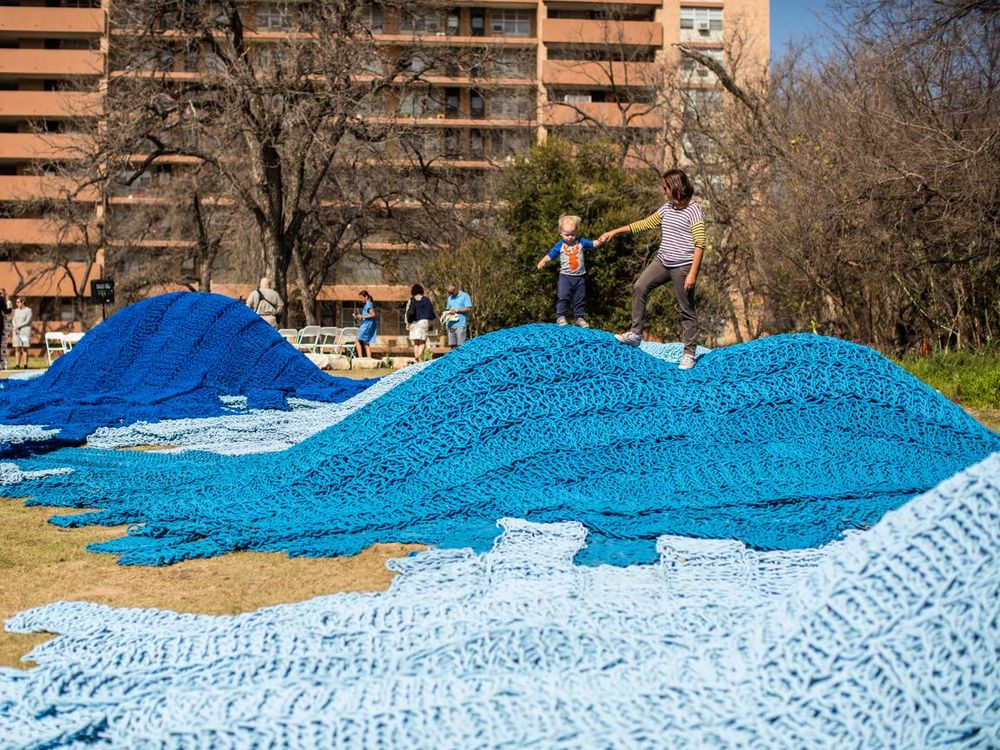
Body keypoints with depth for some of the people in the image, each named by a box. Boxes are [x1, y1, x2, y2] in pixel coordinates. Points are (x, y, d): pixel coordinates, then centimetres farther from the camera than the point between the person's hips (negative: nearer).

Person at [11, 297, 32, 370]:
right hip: (16, 332, 5)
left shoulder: (28, 310, -1)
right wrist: (14, 328, -6)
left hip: (25, 330, -5)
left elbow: (27, 321, -9)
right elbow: (13, 321, 12)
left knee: (24, 349, -6)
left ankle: (25, 365, -5)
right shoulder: (16, 310, 16)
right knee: (17, 349, -1)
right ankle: (17, 365, -3)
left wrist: (18, 326, -13)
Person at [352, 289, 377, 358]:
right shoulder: (367, 304, 18)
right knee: (366, 343, 8)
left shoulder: (369, 304, -11)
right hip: (366, 326, 10)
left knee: (357, 341, -10)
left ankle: (360, 358, -15)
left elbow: (373, 315, -20)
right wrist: (359, 316, 14)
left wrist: (363, 316, -17)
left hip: (367, 326, -10)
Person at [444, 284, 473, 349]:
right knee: (451, 345, 3)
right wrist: (447, 312, 2)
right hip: (451, 325, 6)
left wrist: (456, 310, -12)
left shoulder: (465, 296, 1)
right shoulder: (450, 298, 21)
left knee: (461, 345, -9)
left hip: (460, 325, -6)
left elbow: (469, 309, -7)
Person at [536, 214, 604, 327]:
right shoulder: (559, 245, -4)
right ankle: (560, 317, -7)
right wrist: (543, 261, -22)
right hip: (565, 276, -2)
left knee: (580, 299, 10)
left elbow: (593, 244, 7)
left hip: (579, 276, 2)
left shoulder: (581, 242, 0)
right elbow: (550, 255, -3)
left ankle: (579, 318, 19)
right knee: (563, 297, -13)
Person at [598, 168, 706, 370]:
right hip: (663, 262, 8)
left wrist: (693, 273, -22)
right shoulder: (667, 208, 10)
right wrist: (615, 232, 14)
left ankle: (689, 353, 7)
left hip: (683, 266, -8)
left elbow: (699, 244, -17)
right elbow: (645, 224, 17)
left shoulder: (693, 210, -13)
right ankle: (635, 333, 9)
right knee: (639, 287, 1)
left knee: (686, 310, -1)